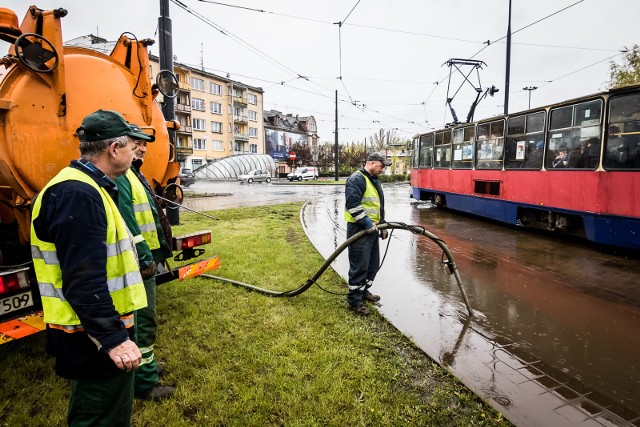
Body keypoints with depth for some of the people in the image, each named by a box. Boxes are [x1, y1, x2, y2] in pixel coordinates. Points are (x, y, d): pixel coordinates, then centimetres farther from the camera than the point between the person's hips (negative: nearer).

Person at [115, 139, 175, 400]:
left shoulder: (133, 174, 18)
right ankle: (145, 382, 11)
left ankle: (144, 366, 38)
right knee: (143, 321, -1)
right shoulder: (119, 176, -15)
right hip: (140, 261, -11)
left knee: (141, 319, 21)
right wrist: (145, 258, -24)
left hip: (146, 258, 11)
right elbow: (126, 222, -24)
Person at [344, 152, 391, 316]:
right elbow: (352, 204, -24)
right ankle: (354, 301, 7)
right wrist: (367, 223, -22)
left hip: (371, 229, 10)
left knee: (373, 264, 17)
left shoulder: (374, 181, 19)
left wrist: (382, 225, 21)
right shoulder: (357, 179, -14)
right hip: (359, 229, -10)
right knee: (359, 266, -4)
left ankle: (364, 291, 34)